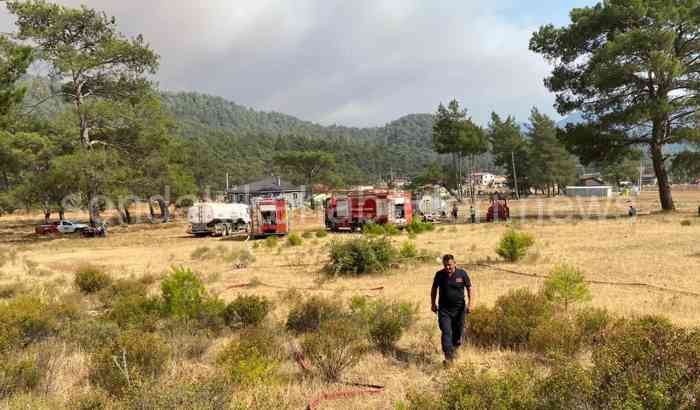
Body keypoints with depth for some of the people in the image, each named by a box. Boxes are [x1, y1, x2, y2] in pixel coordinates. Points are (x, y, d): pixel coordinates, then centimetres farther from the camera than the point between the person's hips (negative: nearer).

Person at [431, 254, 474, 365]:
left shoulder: (462, 274, -5)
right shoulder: (439, 275, -3)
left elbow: (470, 288, 1)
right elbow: (434, 289, 11)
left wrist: (471, 303, -10)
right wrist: (433, 304, 13)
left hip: (459, 309, 1)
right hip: (444, 309, -1)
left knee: (458, 333, 10)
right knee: (446, 332, -11)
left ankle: (454, 349, 38)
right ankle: (448, 357, -9)